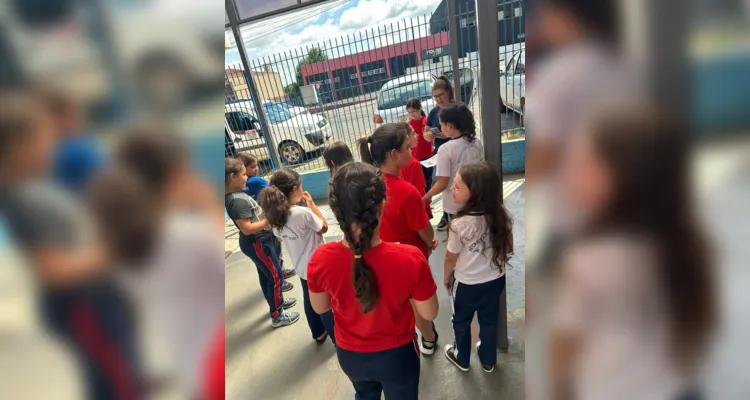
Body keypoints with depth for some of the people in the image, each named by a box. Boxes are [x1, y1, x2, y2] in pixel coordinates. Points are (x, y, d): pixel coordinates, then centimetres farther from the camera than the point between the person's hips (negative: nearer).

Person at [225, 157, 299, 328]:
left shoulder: (234, 195, 3)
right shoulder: (238, 200, -27)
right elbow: (247, 228, -27)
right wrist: (270, 219, -22)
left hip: (258, 241, 10)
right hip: (257, 243, -10)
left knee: (266, 275, 23)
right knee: (276, 276, 2)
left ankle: (277, 302, 43)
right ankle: (277, 316, 17)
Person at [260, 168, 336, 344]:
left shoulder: (274, 214, -10)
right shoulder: (303, 213, -31)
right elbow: (324, 228, -14)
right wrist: (311, 203, -11)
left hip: (301, 267, 7)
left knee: (310, 302, 25)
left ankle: (319, 333, 46)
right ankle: (338, 337, 34)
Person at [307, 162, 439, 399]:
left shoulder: (320, 260, -26)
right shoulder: (409, 259, -33)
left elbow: (320, 308, -6)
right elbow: (429, 314, -15)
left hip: (349, 355, 2)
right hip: (396, 355, -1)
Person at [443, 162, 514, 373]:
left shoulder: (460, 224, -30)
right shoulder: (501, 215, -15)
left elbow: (451, 258, -15)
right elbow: (509, 249, -1)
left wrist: (447, 277, 3)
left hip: (468, 284, -4)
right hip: (496, 280, 5)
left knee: (461, 322, 23)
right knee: (489, 321, 26)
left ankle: (462, 359, 46)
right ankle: (488, 360, 48)